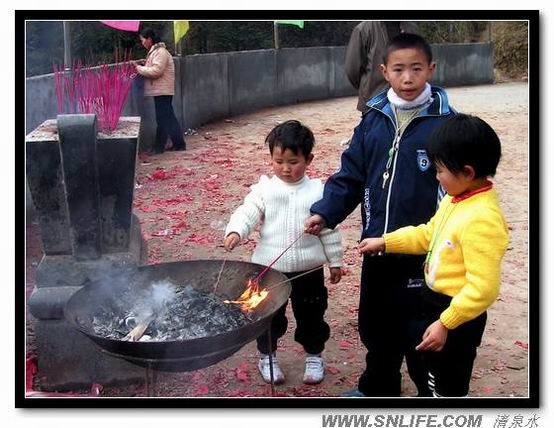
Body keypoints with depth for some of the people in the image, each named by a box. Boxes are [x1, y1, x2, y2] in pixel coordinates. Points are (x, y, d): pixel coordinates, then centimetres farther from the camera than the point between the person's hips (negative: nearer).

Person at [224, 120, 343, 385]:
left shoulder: (318, 191, -3)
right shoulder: (264, 189, -4)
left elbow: (330, 229, 2)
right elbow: (247, 213, -14)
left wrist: (335, 261, 5)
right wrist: (235, 231, -34)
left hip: (308, 269, 0)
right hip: (269, 268, 0)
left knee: (311, 315, 15)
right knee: (269, 315, 13)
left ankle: (314, 355, 36)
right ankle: (267, 356, 34)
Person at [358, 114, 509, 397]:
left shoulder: (482, 220, -30)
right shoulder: (455, 199, -1)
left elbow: (483, 288, -30)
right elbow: (428, 234, 16)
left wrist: (445, 323, -26)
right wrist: (385, 242, 12)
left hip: (457, 315, -9)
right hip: (436, 301, 9)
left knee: (448, 387, 10)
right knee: (435, 377, 29)